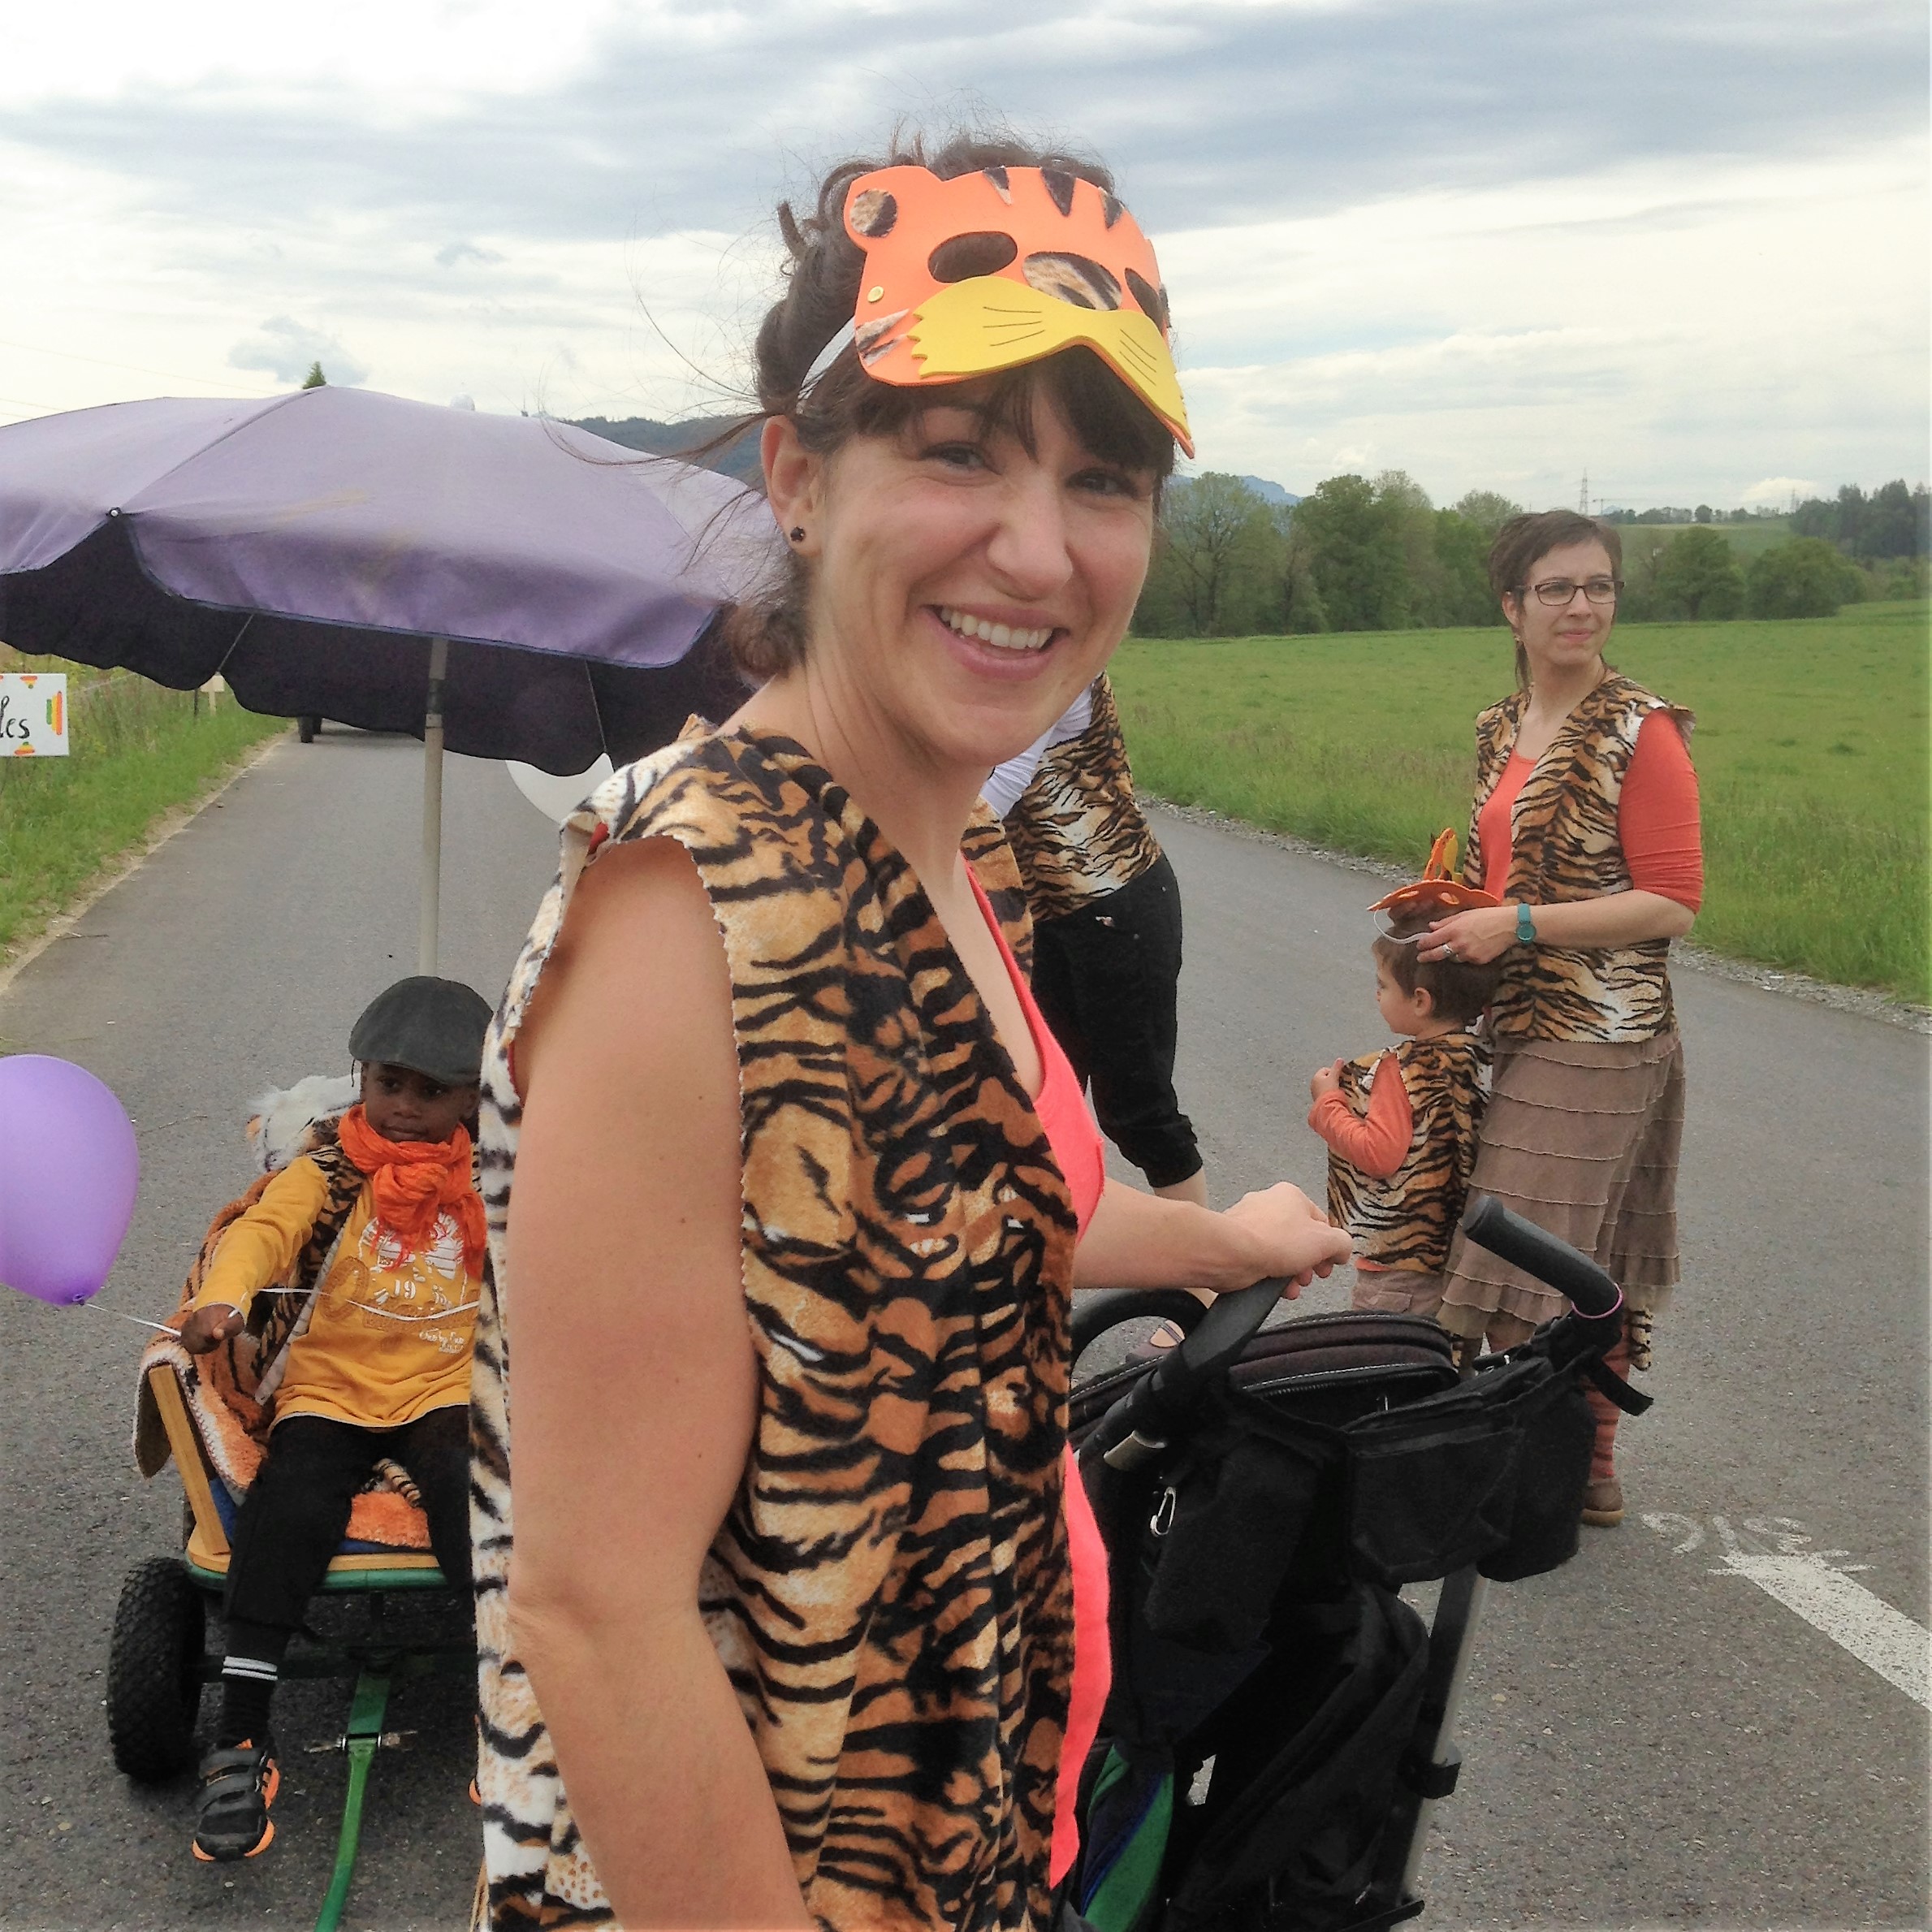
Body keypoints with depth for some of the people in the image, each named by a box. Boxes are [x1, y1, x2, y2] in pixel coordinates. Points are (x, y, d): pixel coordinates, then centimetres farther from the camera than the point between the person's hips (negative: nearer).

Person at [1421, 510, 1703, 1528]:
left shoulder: (1640, 730, -12)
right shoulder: (1501, 729, 12)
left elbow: (1674, 902, -16)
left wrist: (1517, 925, -18)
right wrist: (1452, 909, 8)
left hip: (1597, 1039, -7)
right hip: (1529, 1030, 7)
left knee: (1529, 1270, -6)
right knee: (1586, 1271, 16)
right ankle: (1589, 1472, 27)